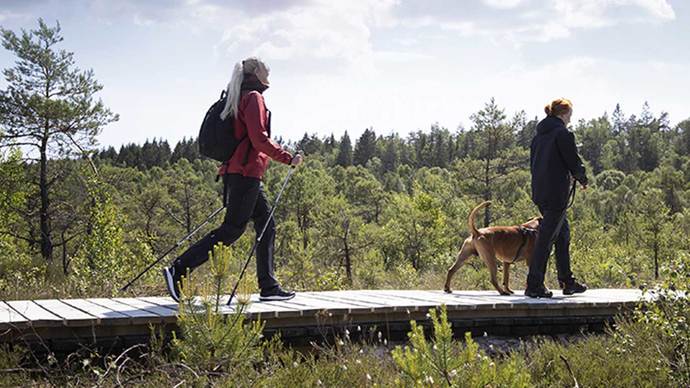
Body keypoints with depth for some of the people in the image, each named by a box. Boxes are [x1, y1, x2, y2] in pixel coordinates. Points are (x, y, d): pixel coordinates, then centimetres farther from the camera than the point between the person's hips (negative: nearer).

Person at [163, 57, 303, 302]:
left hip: (235, 171, 10)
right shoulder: (253, 98, -9)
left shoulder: (236, 99, 19)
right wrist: (288, 158, -13)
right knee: (231, 229, -9)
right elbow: (259, 139, -18)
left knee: (267, 225, 11)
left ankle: (269, 287, 11)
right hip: (247, 173, -10)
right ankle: (178, 270, -13)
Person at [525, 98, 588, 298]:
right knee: (546, 238, -5)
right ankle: (534, 285, -4)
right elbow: (574, 163, -11)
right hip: (556, 193, -9)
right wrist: (583, 179, 8)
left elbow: (533, 162, 17)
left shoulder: (539, 134, 12)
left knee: (563, 232, 18)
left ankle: (567, 282, 24)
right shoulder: (563, 134, -12)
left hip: (539, 191, 9)